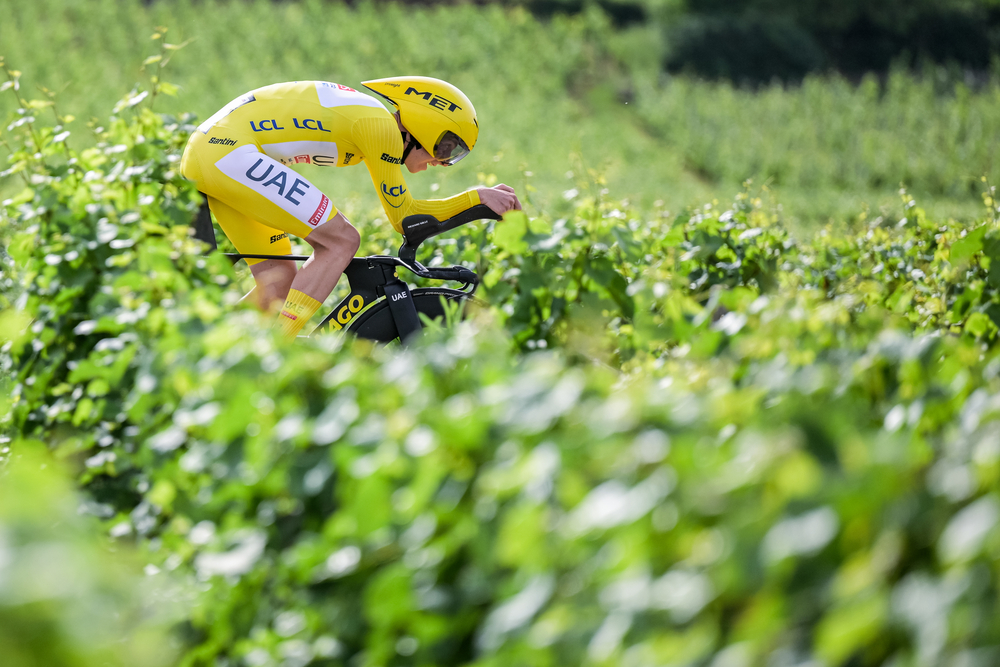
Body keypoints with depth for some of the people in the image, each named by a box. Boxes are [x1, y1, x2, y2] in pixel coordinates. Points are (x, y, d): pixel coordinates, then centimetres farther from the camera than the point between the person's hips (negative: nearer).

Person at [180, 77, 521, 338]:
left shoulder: (363, 113, 20)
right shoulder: (380, 124, -9)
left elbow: (400, 209, 28)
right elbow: (402, 216, -4)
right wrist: (477, 197, 0)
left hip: (206, 150, 10)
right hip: (230, 150, -10)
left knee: (280, 283, 12)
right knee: (340, 241, -10)